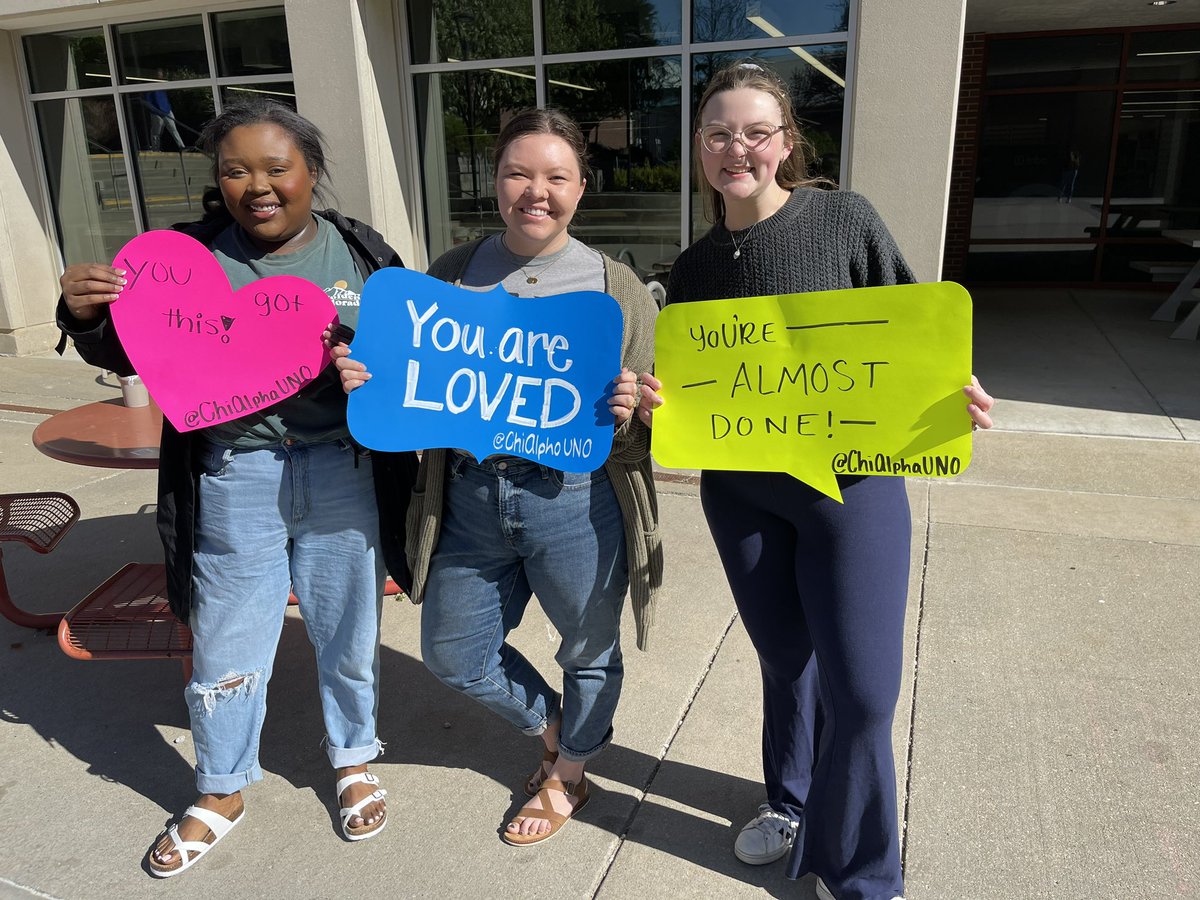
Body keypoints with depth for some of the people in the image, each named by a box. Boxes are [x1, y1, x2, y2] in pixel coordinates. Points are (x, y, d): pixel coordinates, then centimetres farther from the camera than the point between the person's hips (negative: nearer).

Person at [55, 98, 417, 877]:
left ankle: (354, 760, 44)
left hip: (341, 475, 0)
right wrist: (86, 317, -13)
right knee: (226, 648, 14)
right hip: (232, 480, 1)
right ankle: (222, 792, 40)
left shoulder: (362, 255, -1)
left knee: (349, 634, 16)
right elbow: (133, 355, 7)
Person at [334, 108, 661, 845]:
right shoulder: (453, 274, 6)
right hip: (469, 497, 4)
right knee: (453, 654, 17)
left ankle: (567, 778, 46)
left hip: (574, 501, -3)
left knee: (589, 650, 15)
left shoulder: (616, 287, -2)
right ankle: (554, 733, 47)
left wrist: (628, 414, -23)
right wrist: (364, 378, -8)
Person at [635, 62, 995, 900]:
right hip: (741, 492, 4)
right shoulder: (693, 268, 5)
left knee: (862, 691, -2)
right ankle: (792, 802, 44)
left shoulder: (845, 219, -7)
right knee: (783, 661, 17)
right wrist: (653, 398, -11)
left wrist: (952, 390, -21)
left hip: (850, 481, -3)